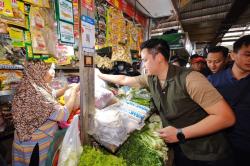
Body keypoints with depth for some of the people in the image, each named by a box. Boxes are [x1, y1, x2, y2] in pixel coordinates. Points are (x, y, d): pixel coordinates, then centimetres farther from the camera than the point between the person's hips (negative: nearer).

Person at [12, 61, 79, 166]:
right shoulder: (36, 93, -32)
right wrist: (74, 91, -26)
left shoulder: (31, 88, -1)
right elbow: (63, 115, -36)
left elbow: (51, 96, 15)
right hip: (36, 144, -9)